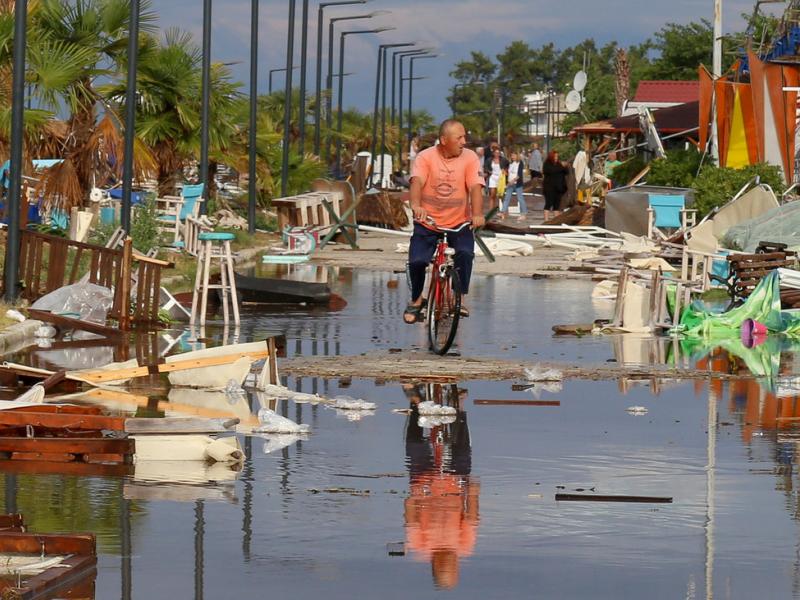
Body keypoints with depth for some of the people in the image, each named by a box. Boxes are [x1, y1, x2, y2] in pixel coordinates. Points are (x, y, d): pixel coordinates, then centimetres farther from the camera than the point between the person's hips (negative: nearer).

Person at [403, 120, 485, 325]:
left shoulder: (470, 158, -4)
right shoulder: (426, 157, -7)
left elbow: (475, 187, -15)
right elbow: (417, 181, -22)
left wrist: (477, 214, -33)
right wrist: (416, 205, -43)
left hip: (459, 223, 0)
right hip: (428, 223, 0)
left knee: (465, 253, -27)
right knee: (416, 261, -15)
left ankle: (461, 298, -9)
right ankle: (416, 300, 12)